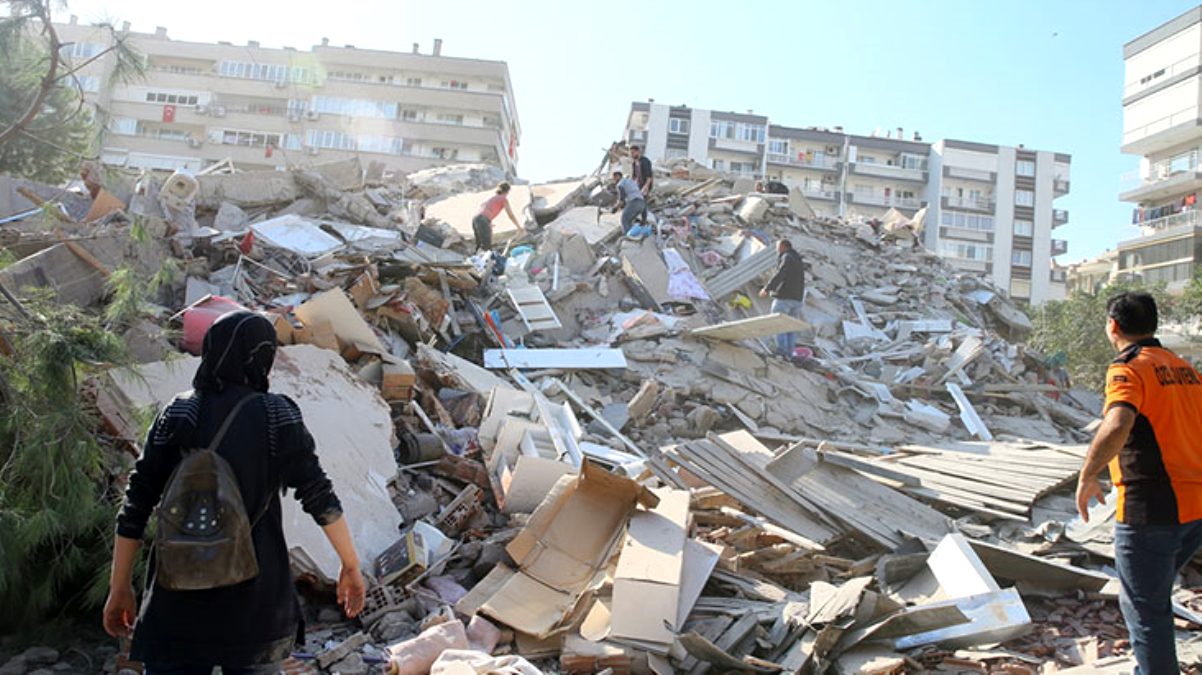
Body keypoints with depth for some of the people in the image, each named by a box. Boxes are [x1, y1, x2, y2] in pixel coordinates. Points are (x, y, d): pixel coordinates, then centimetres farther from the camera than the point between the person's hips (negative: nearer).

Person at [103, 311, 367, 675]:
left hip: (179, 598, 1)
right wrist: (351, 566, 3)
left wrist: (119, 588, 8)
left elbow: (135, 506, -1)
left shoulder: (176, 415, 0)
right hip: (256, 599, -1)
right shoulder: (276, 415, -6)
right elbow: (320, 498, -7)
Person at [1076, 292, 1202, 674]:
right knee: (1155, 597, 24)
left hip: (1151, 510, -8)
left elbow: (1118, 426, -32)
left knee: (1144, 608, 3)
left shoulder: (1128, 369, -13)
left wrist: (1087, 476, -21)